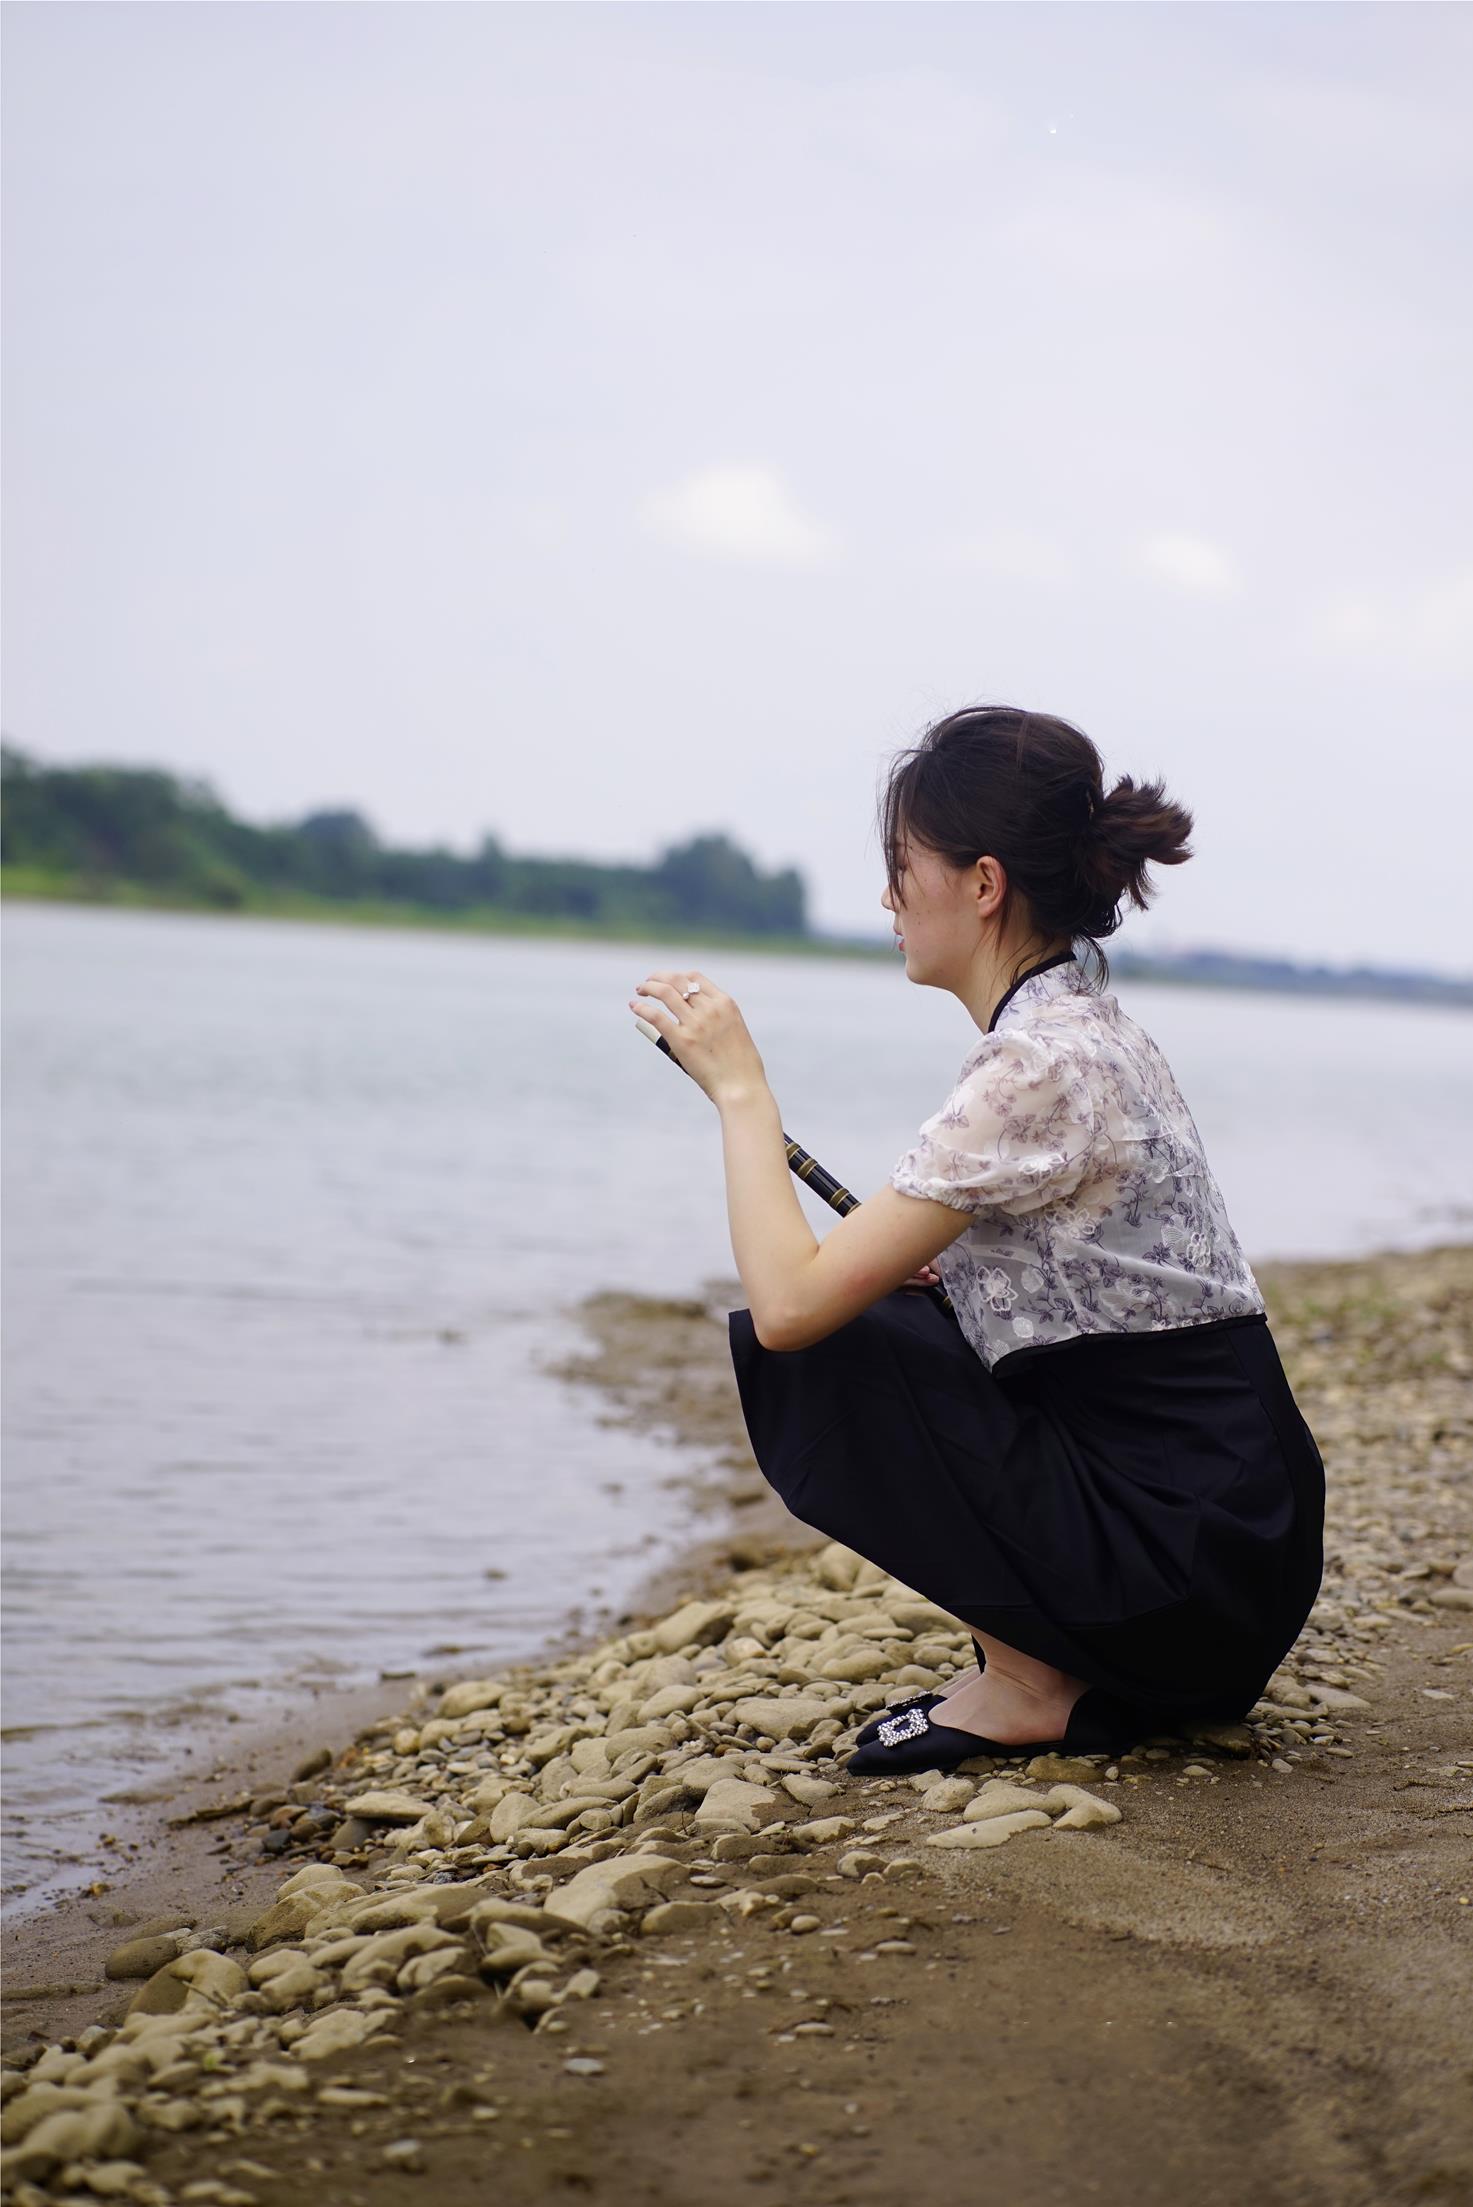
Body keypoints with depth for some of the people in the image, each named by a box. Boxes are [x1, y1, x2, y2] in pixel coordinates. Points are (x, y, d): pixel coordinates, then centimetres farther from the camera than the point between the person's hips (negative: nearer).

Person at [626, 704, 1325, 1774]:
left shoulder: (1039, 1063, -19)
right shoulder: (1095, 1026, 10)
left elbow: (787, 1302, -23)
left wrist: (740, 1085, -10)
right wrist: (902, 1263, 4)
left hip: (1184, 1552, -9)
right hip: (1239, 1530, 9)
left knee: (800, 1356, -9)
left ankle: (1026, 1684, 0)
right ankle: (1090, 1676, 13)